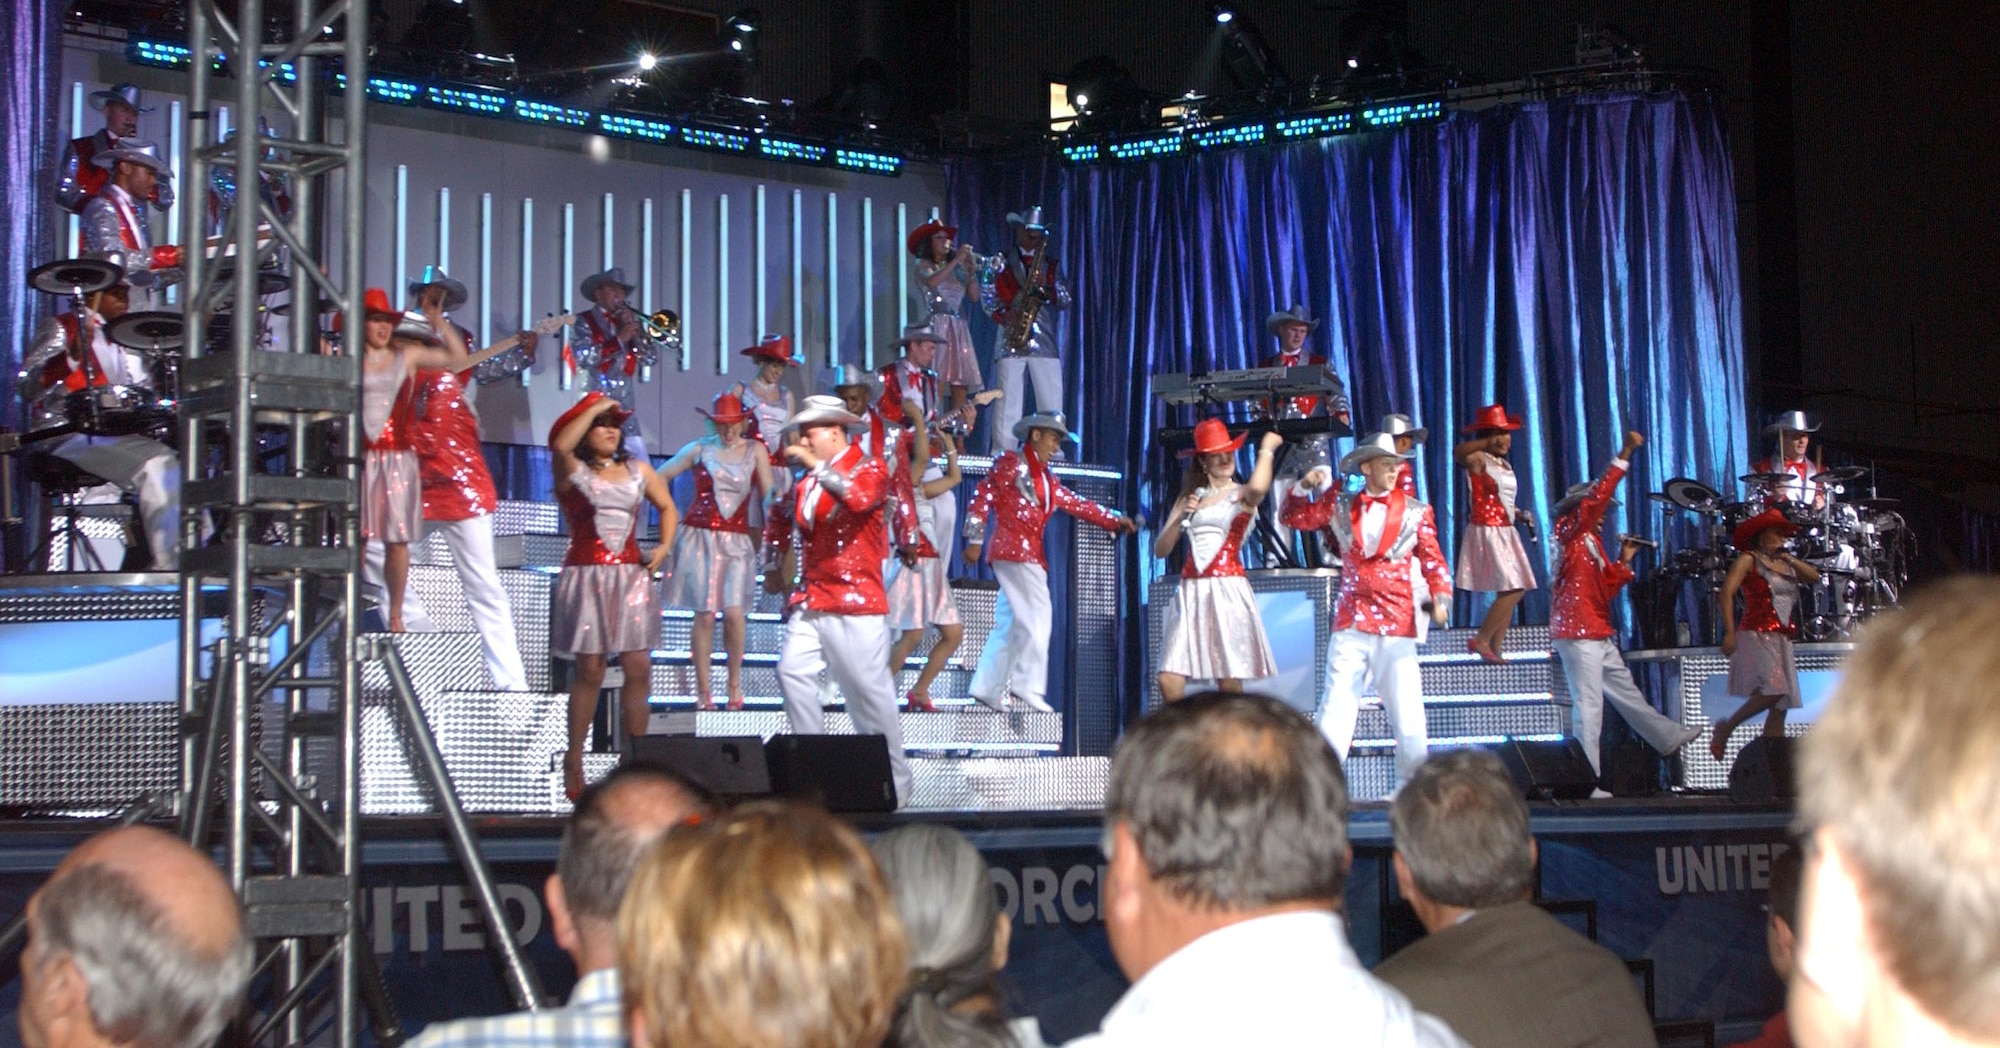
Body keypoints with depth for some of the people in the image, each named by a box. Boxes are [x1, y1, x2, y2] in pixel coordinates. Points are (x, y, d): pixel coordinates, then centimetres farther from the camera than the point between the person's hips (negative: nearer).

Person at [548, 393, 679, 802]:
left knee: (638, 668, -2)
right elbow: (561, 444, -21)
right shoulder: (572, 471, 1)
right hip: (586, 579, -4)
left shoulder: (638, 470, 14)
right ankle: (573, 761, 6)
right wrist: (595, 406, -11)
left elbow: (668, 508, 23)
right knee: (590, 670, -4)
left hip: (632, 578, 4)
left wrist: (664, 546, 5)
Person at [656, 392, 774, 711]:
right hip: (699, 537, -1)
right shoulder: (699, 449, 4)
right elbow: (659, 477, 7)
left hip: (736, 541, 1)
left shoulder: (755, 451, 6)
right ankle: (702, 690, 5)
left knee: (734, 613, -12)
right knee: (705, 615, -5)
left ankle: (735, 684, 8)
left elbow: (768, 495, 1)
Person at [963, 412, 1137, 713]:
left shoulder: (1048, 479, 21)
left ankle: (988, 689, 9)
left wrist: (1115, 520, 17)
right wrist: (975, 540, -14)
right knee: (1038, 614, -15)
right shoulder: (1010, 463, -2)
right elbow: (982, 497, -8)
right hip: (1013, 550, -8)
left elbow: (1077, 504, 22)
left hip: (1031, 554, 8)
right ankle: (1027, 683, -16)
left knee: (1010, 623, 7)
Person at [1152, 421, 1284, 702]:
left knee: (1229, 684, -6)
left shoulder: (1243, 495, 4)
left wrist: (1267, 449, -7)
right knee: (1169, 681, -6)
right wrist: (1181, 517, -4)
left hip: (1227, 590, -4)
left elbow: (1259, 487, -24)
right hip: (1190, 592, 4)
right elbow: (1160, 550, 12)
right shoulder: (1188, 497, 16)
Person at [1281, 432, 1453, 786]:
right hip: (1351, 621, 1)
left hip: (1398, 623, -1)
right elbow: (1295, 517, 16)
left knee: (1406, 704, -1)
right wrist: (1305, 488, -1)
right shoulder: (1340, 508, 10)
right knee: (1337, 702, -2)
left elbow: (1433, 561, 3)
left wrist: (1440, 598, -12)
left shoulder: (1415, 512, 6)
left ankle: (1412, 781, 9)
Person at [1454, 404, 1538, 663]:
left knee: (1514, 591, 6)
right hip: (1486, 532, -9)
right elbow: (1458, 452, -33)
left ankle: (1494, 649, 10)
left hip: (1506, 533, 9)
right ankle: (1481, 640, -6)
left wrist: (1521, 514, 7)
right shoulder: (1478, 460, -10)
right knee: (1512, 589, -15)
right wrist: (1488, 443, -42)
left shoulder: (1505, 465, 15)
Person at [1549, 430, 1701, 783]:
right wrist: (1624, 455, -20)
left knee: (1625, 690, 21)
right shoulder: (1570, 532, -6)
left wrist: (1624, 560, 13)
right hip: (1577, 634, -9)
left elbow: (1607, 588, 21)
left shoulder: (1591, 542, 20)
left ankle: (1668, 737, 33)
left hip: (1598, 635, 9)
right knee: (1588, 704, -9)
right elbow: (1598, 495, -19)